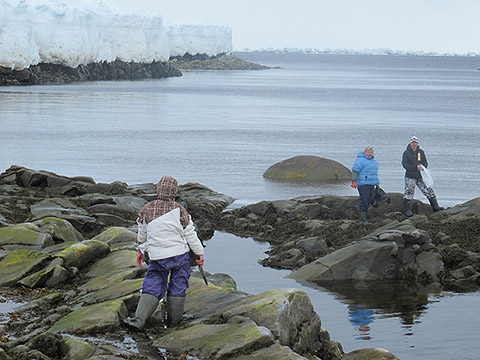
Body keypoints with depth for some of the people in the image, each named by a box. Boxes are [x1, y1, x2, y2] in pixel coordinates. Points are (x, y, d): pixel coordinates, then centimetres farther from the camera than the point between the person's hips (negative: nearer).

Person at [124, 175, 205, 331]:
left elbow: (142, 233, 12)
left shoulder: (146, 209, -3)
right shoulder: (179, 210, -11)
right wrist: (200, 253, 5)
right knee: (178, 287, 12)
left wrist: (141, 249, 29)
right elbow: (190, 234, -5)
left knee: (152, 288, 5)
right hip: (179, 254, -2)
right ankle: (173, 320, 19)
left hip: (156, 257, 2)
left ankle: (139, 319, -10)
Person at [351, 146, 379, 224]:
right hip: (363, 184, -9)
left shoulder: (373, 161, 20)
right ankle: (362, 219, -12)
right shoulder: (360, 160, -8)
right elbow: (355, 170, -16)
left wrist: (377, 184, 29)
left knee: (368, 201, 7)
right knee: (364, 201, -13)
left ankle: (363, 218, 13)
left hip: (371, 185, 9)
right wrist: (354, 181, -27)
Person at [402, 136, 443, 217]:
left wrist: (422, 166, -14)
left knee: (429, 191, 5)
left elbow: (425, 163, 10)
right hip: (410, 176, -4)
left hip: (420, 176, 4)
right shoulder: (406, 152, -2)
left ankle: (435, 207, 15)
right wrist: (416, 167, -22)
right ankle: (407, 210, 0)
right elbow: (404, 164, -13)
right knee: (409, 193, -8)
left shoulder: (421, 152, 10)